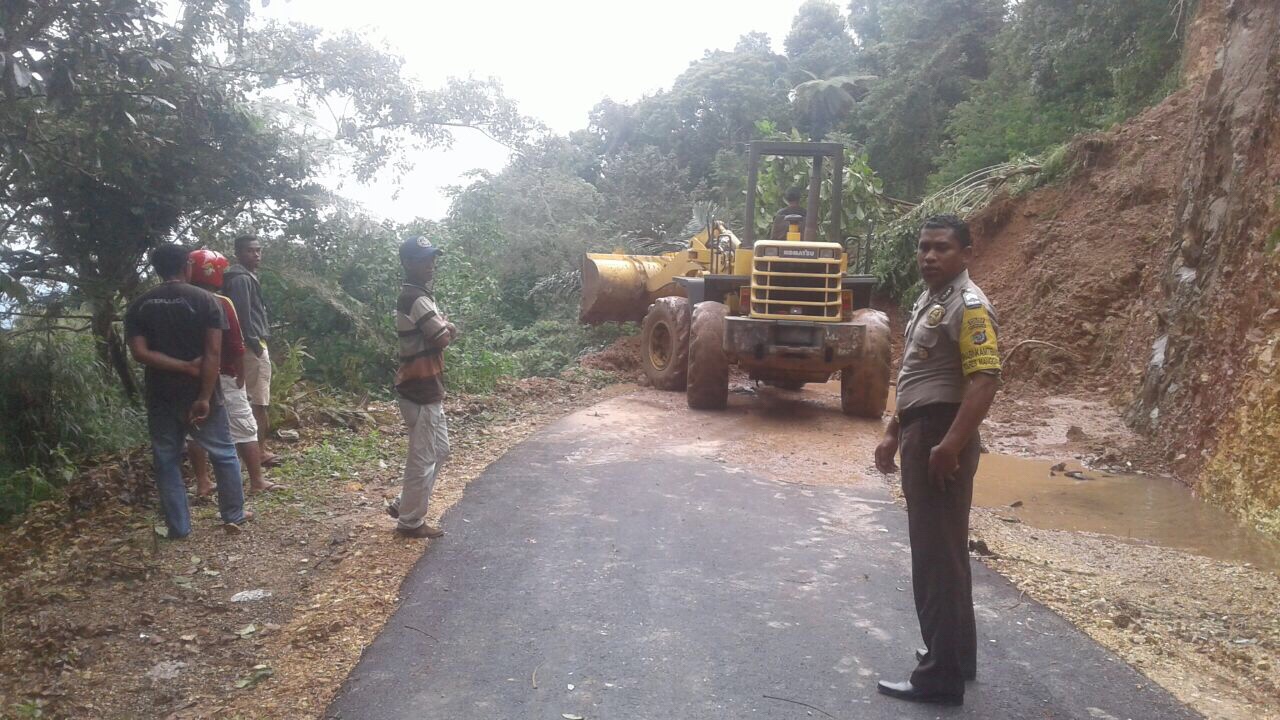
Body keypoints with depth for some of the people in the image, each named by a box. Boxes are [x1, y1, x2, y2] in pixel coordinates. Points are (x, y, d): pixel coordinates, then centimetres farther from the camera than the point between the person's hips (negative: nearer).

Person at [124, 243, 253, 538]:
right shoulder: (204, 300, -7)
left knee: (166, 460, 12)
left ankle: (178, 527, 15)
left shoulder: (138, 306, 3)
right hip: (198, 392, -2)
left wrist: (185, 367, -9)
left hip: (160, 395, 3)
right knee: (224, 454, 12)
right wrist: (205, 397, -16)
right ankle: (234, 516, 19)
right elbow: (213, 352, -15)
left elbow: (140, 352, -9)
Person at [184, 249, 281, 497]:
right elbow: (236, 346, -13)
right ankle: (257, 480, 6)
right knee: (244, 428, 4)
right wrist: (240, 376, -2)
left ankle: (202, 483, 18)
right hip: (223, 377, -4)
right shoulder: (221, 304, -13)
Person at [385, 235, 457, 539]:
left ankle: (403, 504, 28)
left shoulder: (417, 295, 15)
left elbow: (444, 331, 15)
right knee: (423, 458, 0)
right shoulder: (417, 298, -19)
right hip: (421, 391, -11)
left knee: (439, 450, 20)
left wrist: (443, 326, -5)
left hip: (426, 388, 11)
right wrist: (445, 325, -2)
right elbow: (444, 337, -21)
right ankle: (410, 521, 13)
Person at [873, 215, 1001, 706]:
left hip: (942, 438, -10)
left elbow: (985, 380, -23)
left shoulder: (968, 306, -14)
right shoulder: (930, 301, 17)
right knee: (935, 549, 17)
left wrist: (949, 445, -28)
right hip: (919, 433, 10)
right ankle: (954, 652, 31)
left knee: (938, 553, -5)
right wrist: (893, 433, 21)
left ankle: (942, 676, 3)